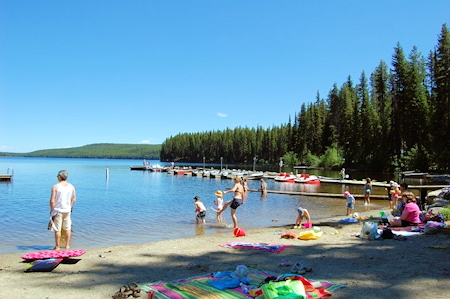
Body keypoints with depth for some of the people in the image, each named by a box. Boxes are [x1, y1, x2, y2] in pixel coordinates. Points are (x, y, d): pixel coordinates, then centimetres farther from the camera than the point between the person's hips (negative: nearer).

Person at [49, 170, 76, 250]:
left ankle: (57, 246, 11)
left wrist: (52, 210, -2)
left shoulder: (55, 187, -11)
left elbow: (52, 200, -14)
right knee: (68, 228, 13)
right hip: (67, 210, 4)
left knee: (57, 229, 5)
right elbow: (74, 199, 6)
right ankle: (67, 245, 20)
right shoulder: (71, 187, 2)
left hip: (58, 210, -4)